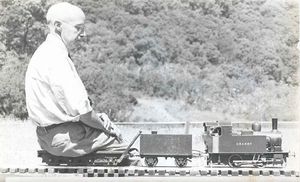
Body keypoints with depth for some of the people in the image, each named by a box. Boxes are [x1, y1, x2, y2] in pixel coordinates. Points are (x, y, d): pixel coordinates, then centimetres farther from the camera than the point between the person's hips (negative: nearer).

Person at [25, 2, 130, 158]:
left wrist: (96, 116, 7)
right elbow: (80, 108, -22)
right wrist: (103, 126, -6)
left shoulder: (47, 52, 14)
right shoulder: (56, 58, -20)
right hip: (62, 138, -10)